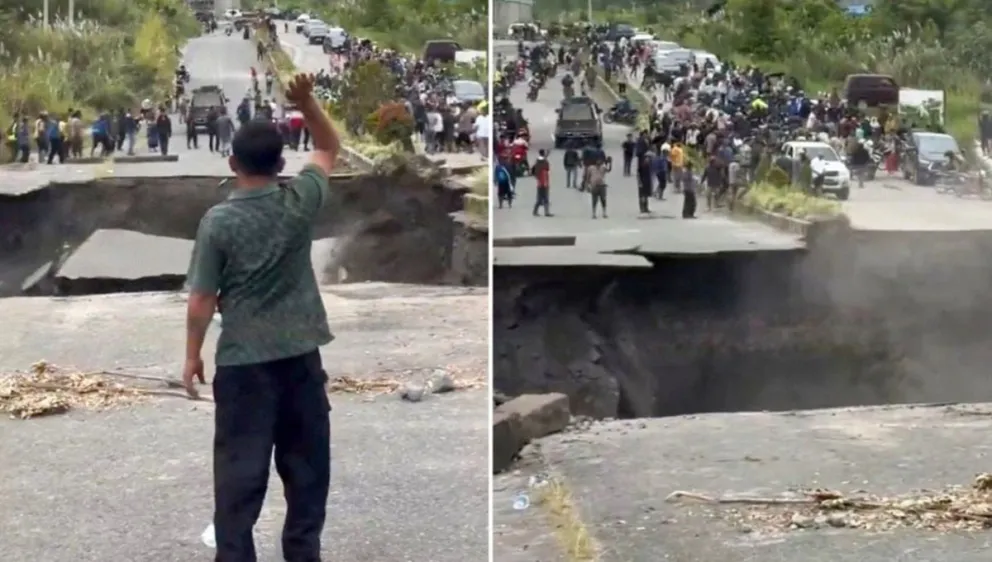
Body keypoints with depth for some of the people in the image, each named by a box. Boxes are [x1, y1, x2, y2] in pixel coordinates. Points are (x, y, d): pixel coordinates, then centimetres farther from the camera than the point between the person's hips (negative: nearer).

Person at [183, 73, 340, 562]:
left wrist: (192, 356, 4)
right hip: (300, 354, 3)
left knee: (240, 466, 3)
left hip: (242, 360, -2)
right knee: (306, 458, 14)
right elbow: (329, 149, 13)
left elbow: (201, 300, -8)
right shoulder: (300, 202, -5)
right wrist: (306, 102, 0)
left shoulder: (218, 221, -12)